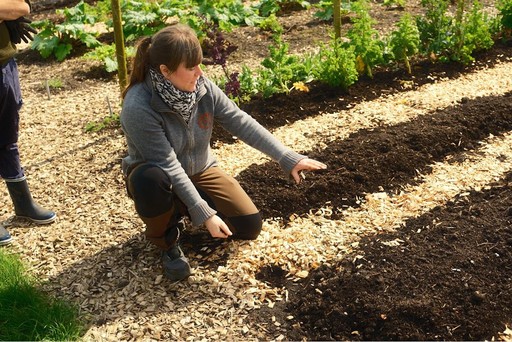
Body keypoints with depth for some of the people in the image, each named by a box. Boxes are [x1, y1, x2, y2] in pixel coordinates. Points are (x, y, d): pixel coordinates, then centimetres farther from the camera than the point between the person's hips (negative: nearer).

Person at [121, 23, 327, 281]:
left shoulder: (202, 87, -17)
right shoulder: (138, 108, -32)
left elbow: (240, 122, -15)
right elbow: (168, 167, -32)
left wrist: (288, 158, -20)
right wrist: (204, 213, -31)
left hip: (199, 172, 5)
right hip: (158, 179, -4)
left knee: (249, 225, -6)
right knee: (150, 179, -41)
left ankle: (181, 210, 17)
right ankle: (166, 241, -10)